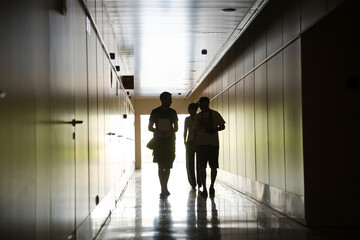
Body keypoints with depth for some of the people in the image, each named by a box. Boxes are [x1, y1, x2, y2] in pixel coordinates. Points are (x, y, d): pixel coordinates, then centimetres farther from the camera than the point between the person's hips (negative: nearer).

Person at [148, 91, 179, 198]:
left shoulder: (172, 112, 8)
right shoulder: (155, 112, 3)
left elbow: (176, 128, 11)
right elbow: (150, 127, 6)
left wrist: (169, 132, -10)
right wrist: (159, 132, -13)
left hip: (170, 141, 2)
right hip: (159, 141, -2)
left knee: (168, 166, 2)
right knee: (161, 166, -5)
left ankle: (164, 189, 14)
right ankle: (164, 189, -4)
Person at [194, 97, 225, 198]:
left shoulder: (215, 114, 3)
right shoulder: (197, 116, 10)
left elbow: (222, 126, 7)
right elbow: (195, 131, 13)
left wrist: (214, 129, -12)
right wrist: (195, 144, 8)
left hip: (213, 144, -2)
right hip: (201, 144, 2)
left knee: (214, 167, 0)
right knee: (202, 167, -2)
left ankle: (211, 186, 19)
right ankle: (204, 188, 3)